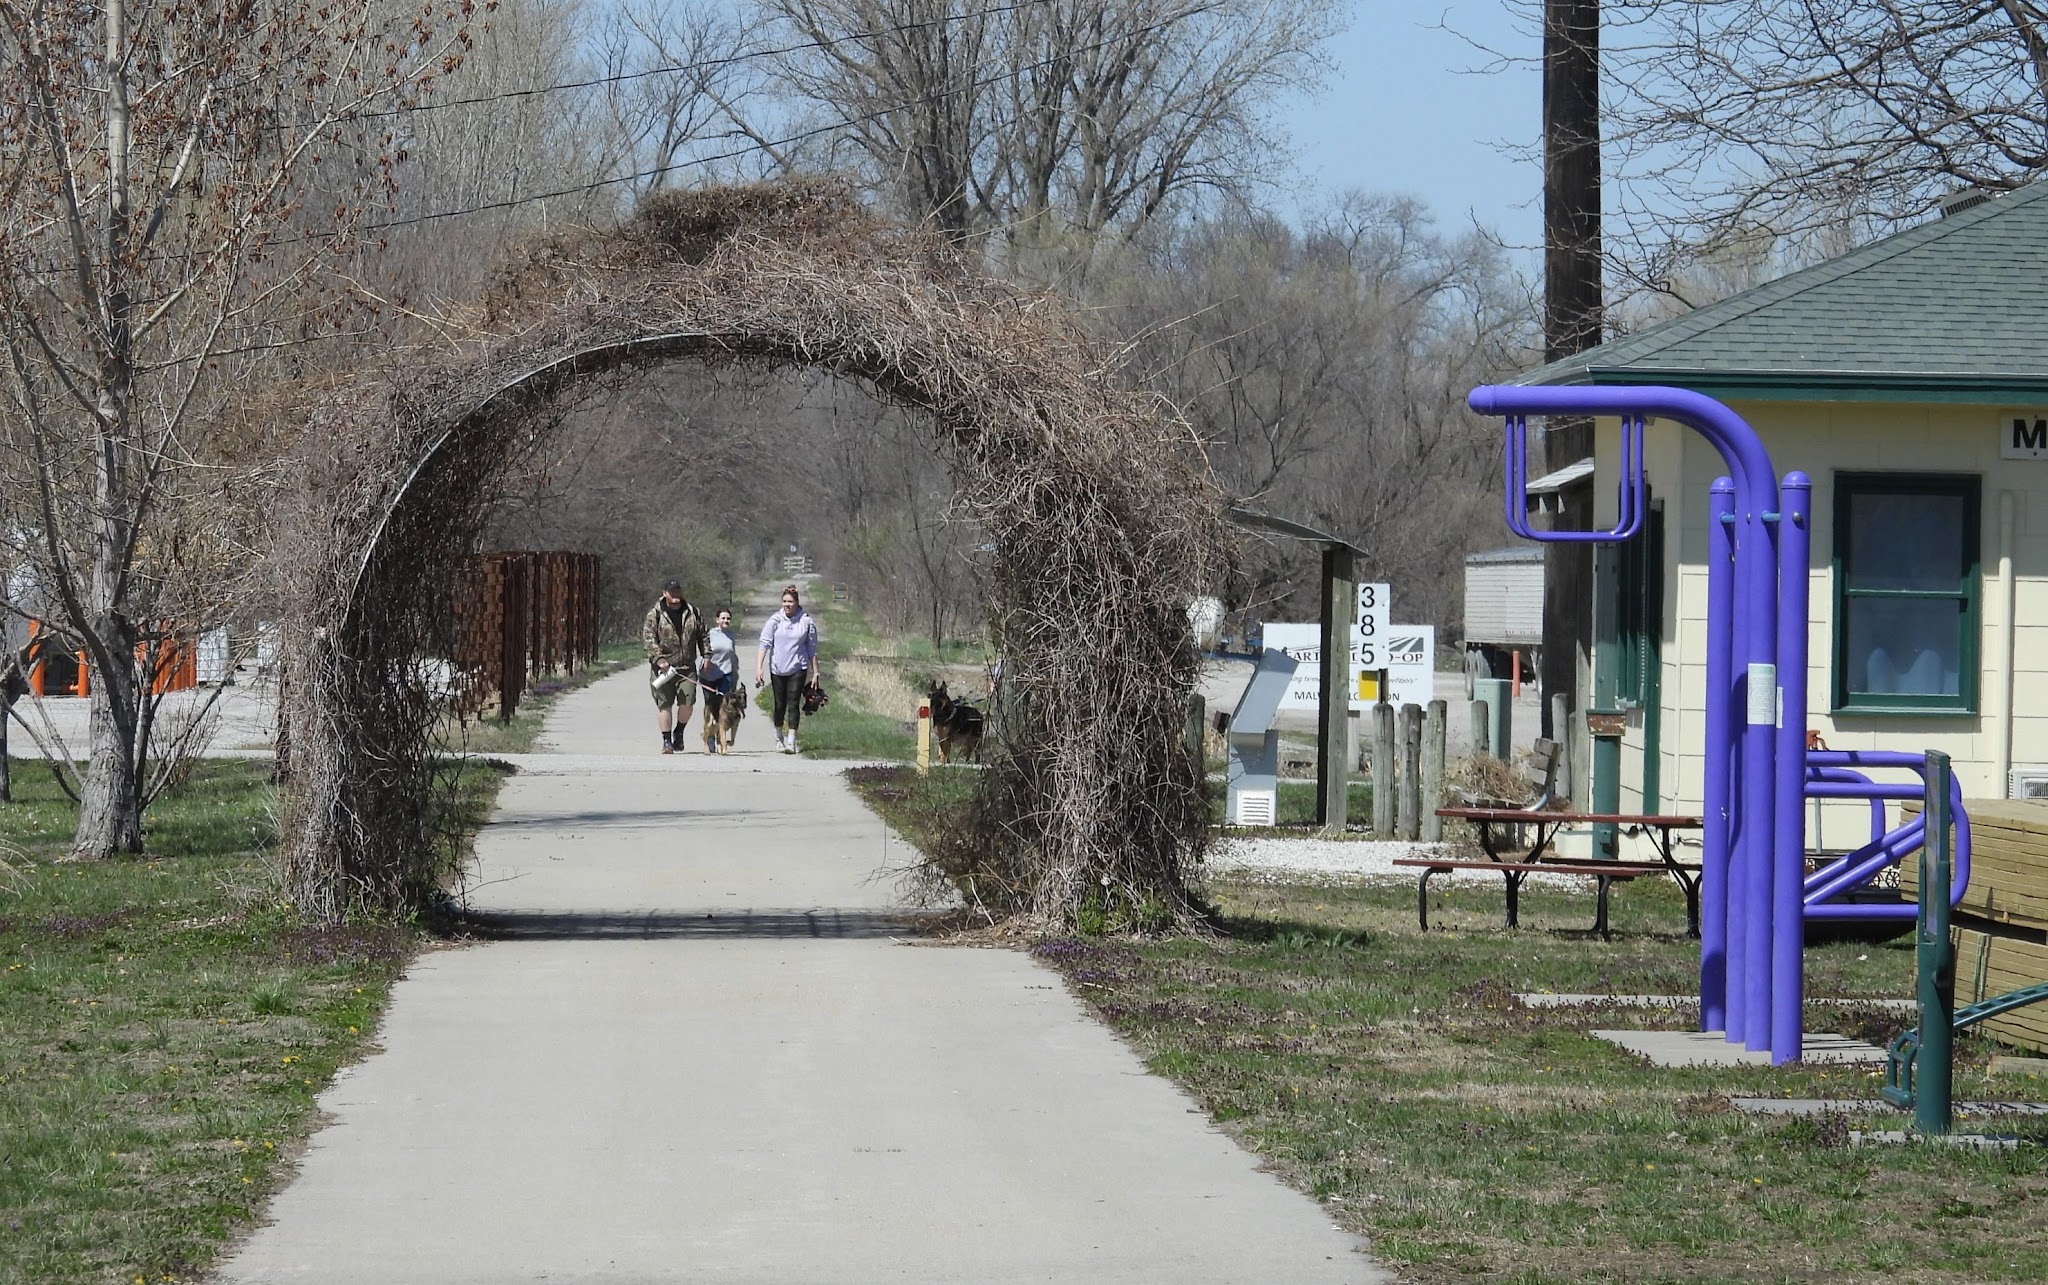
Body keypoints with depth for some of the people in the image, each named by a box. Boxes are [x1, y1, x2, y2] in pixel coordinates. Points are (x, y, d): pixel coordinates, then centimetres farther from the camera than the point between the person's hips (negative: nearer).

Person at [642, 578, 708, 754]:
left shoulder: (692, 613, 10)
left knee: (687, 702, -6)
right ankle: (666, 741, 7)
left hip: (687, 666, 2)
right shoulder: (655, 614, -1)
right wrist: (659, 659, -18)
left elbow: (702, 635, 18)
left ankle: (679, 732, 21)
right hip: (663, 667, -2)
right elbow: (648, 638, -8)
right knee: (664, 704, -1)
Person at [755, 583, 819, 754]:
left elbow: (812, 649, 5)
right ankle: (778, 736, 30)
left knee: (793, 703, -9)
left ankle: (791, 741, -10)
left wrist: (815, 672, 6)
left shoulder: (807, 622, -2)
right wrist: (759, 667, -16)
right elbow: (764, 643, -6)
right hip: (777, 669, 1)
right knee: (780, 704, 9)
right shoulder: (775, 620, -3)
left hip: (798, 669, -1)